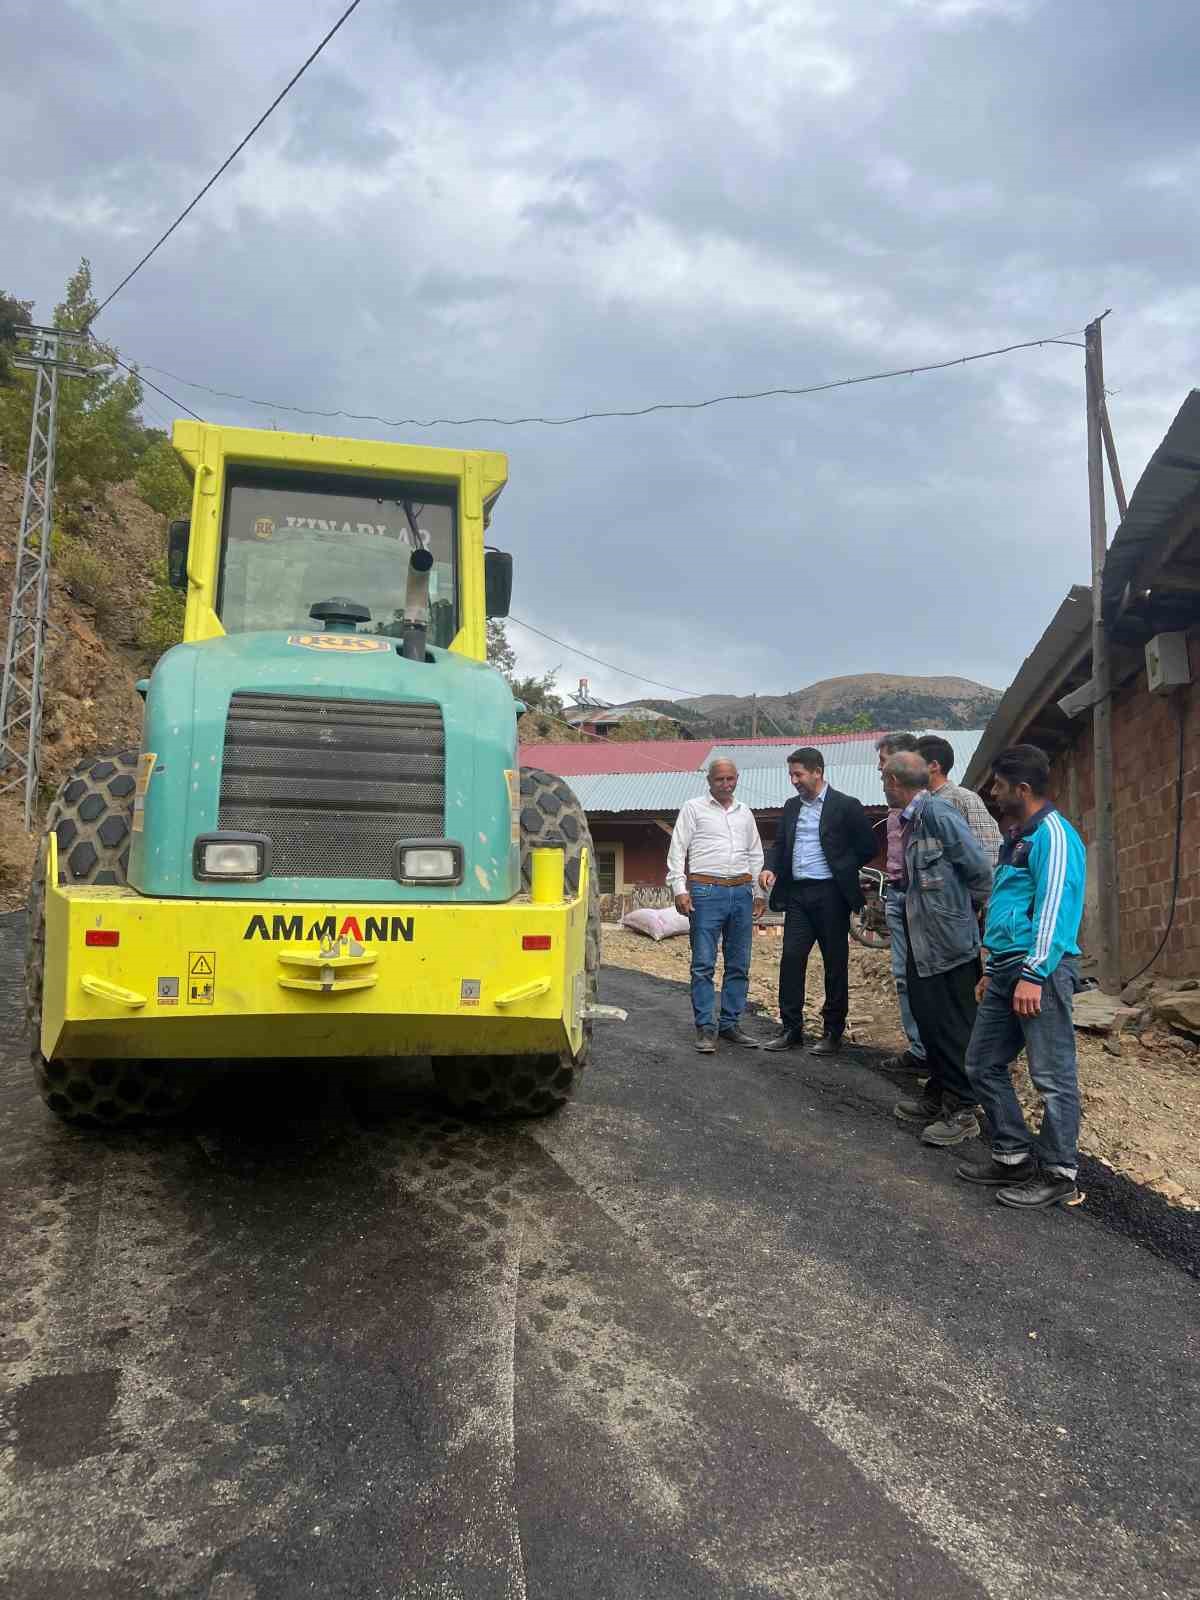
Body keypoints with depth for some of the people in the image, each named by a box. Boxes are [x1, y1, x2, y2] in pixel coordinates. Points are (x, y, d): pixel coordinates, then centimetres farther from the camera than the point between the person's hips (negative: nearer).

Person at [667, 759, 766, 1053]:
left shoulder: (745, 813, 18)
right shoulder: (694, 809, 5)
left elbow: (756, 855, 24)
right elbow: (677, 850, 0)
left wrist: (759, 893, 17)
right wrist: (680, 889, -9)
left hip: (741, 892, 5)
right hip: (706, 892, -5)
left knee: (739, 965, 7)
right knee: (703, 964, -6)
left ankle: (730, 1024, 16)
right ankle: (705, 1028, -1)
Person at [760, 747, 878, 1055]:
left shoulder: (845, 806, -4)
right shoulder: (791, 807, 13)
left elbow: (868, 845, -1)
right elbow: (780, 843, 18)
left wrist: (842, 870, -1)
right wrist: (773, 869, 0)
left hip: (830, 894, -5)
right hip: (797, 894, 5)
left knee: (835, 963, 4)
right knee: (791, 958, 0)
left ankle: (833, 1032, 13)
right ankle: (791, 1029, 8)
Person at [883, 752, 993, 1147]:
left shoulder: (937, 814, -19)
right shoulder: (911, 821, 10)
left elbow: (980, 868, -17)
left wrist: (970, 912, -5)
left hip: (949, 945, -9)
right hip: (922, 945, 9)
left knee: (953, 1029, 1)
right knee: (930, 1024, 17)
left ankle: (961, 1112, 11)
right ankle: (936, 1099, 30)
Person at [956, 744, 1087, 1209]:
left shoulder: (1053, 835, -10)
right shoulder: (1018, 837, 20)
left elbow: (1054, 908, -18)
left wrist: (1034, 974, -23)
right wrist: (992, 969, 24)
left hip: (1040, 969, -10)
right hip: (1007, 969, 10)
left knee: (1052, 1075, -1)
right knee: (983, 1065, 12)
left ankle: (1058, 1174, 8)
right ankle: (1014, 1157, 22)